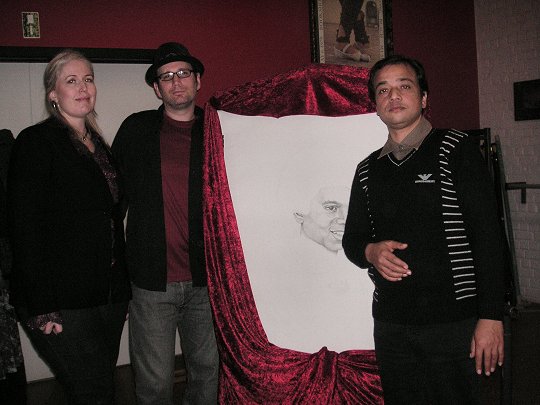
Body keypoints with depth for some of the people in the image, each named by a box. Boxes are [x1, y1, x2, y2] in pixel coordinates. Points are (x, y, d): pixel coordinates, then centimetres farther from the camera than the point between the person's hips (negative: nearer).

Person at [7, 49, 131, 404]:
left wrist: (123, 290, 15)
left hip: (109, 296, 7)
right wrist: (41, 307, -18)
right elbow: (25, 228, -13)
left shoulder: (100, 147, 15)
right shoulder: (36, 142, -6)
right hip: (61, 304, -7)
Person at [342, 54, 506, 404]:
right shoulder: (368, 170, 11)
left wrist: (491, 317, -14)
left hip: (454, 321, -4)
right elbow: (352, 239, 17)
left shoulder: (455, 150, -3)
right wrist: (370, 251, -7)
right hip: (391, 323, 4)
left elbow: (488, 236, -8)